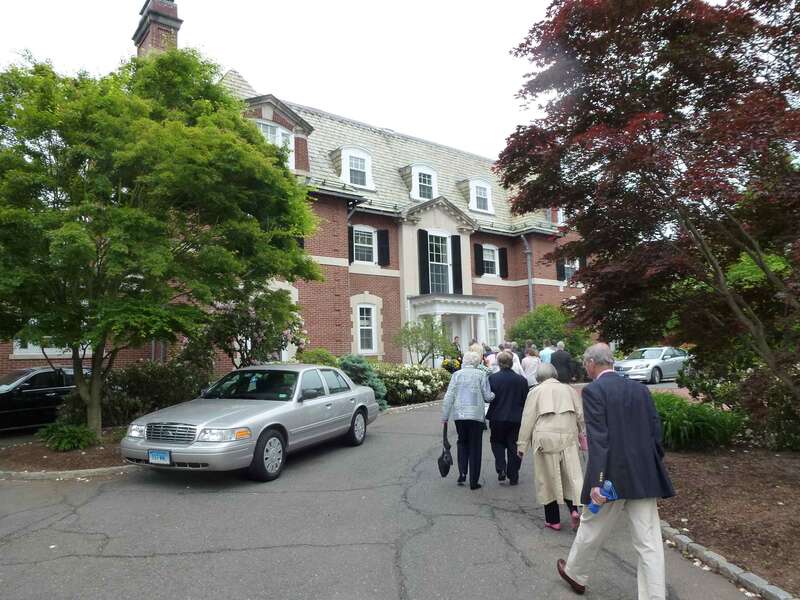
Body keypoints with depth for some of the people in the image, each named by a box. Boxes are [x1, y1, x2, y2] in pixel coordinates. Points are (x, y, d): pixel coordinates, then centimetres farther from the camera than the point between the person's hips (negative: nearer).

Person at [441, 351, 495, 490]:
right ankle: (473, 481, 12)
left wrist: (445, 416, 4)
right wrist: (494, 395, 20)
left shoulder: (457, 374, 2)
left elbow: (449, 397, -1)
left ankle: (462, 473, 11)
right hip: (476, 415, -2)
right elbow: (487, 397, -2)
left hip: (459, 415, 2)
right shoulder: (481, 375, -2)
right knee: (475, 447, 8)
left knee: (462, 443, 22)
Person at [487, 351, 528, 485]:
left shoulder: (492, 378, -11)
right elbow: (525, 400, 0)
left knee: (497, 442, 18)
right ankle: (513, 477, 17)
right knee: (513, 447, 11)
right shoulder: (521, 380, -5)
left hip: (497, 418, -1)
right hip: (516, 418, 1)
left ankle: (501, 469, 1)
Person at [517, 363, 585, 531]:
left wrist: (522, 445, 6)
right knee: (571, 474, 9)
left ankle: (553, 520, 13)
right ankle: (574, 508, -10)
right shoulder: (569, 389, 14)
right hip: (568, 437, 2)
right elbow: (580, 415, 12)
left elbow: (528, 419, 3)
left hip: (545, 439, -2)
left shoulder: (535, 391, 6)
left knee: (548, 479, 6)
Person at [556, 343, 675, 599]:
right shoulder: (640, 388, 7)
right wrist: (652, 468, 17)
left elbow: (598, 438, -18)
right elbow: (656, 431, 8)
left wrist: (596, 482, -19)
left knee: (592, 528, 17)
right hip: (644, 476, 5)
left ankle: (575, 574, 39)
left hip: (612, 476, -4)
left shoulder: (593, 390, -11)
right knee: (649, 541, 8)